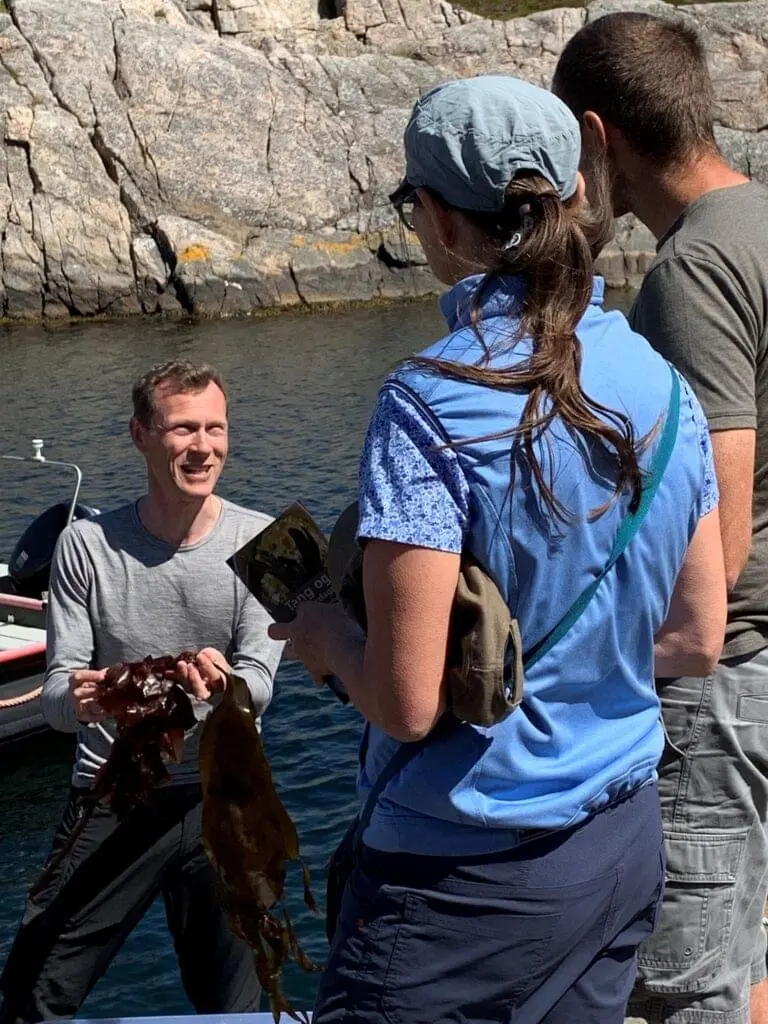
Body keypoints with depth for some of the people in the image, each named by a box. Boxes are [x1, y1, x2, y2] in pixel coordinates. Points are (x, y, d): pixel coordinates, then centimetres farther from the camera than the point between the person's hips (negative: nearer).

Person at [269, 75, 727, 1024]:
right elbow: (694, 640, 7)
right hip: (625, 848, 7)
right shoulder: (664, 387, 0)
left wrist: (324, 634, -2)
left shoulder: (432, 403, -20)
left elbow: (407, 704, -21)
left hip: (467, 875, -6)